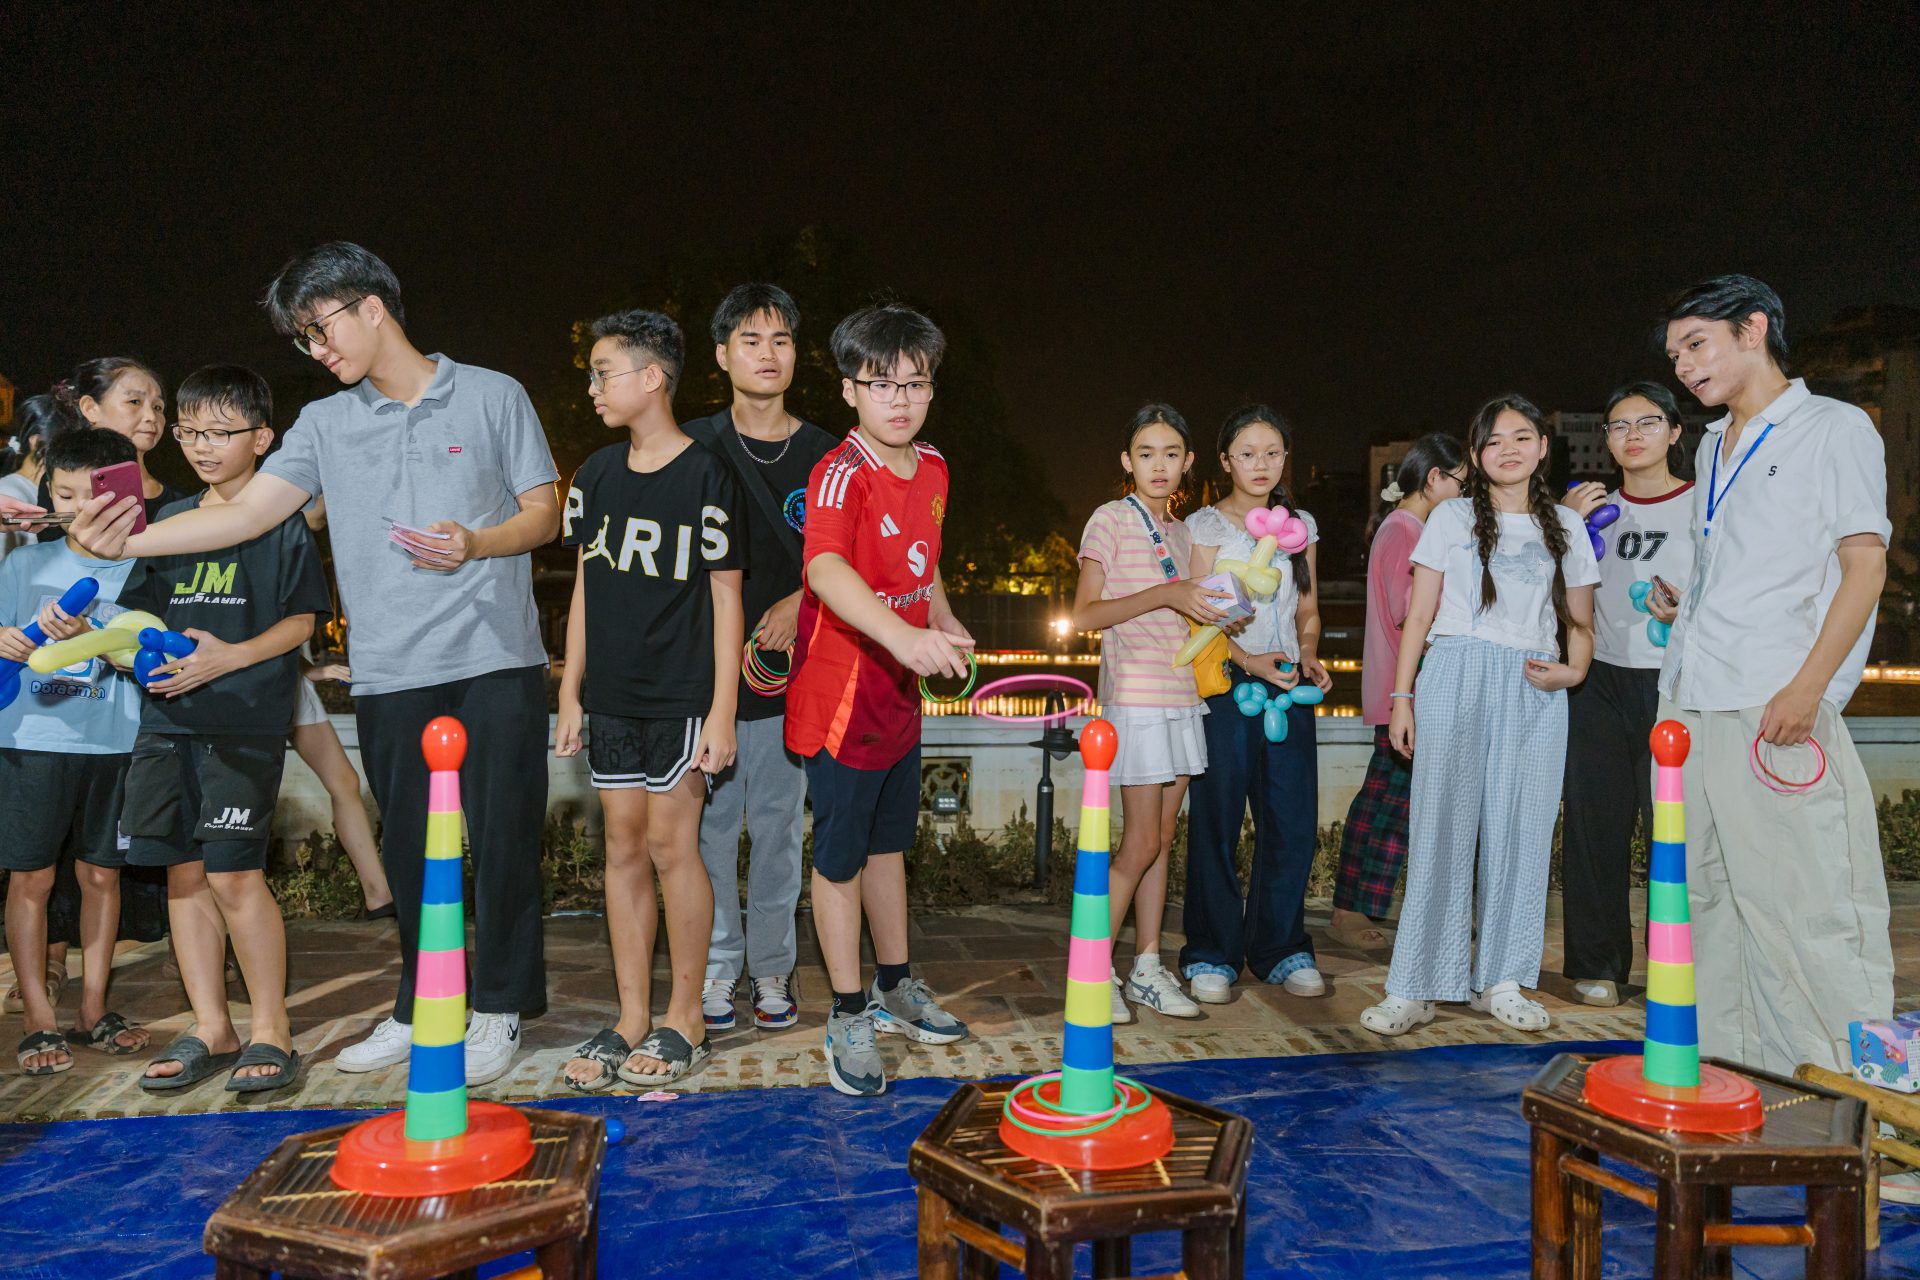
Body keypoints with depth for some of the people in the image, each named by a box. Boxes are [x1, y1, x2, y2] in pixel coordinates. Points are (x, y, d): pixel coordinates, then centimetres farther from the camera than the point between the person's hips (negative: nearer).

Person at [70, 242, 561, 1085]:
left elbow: (545, 513, 4)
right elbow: (249, 512, 3)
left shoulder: (493, 397, 4)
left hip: (494, 662, -3)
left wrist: (476, 544, -15)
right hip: (390, 671, 4)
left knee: (501, 838, 1)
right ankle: (419, 1008, 25)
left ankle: (500, 1008, 16)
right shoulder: (326, 423, 13)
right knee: (407, 848, 10)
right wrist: (128, 541, -10)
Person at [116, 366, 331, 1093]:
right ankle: (210, 1029, 20)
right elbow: (143, 612, 19)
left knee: (234, 874, -8)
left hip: (246, 718, -6)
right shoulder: (169, 521, 15)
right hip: (168, 717, 6)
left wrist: (229, 657, -17)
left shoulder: (281, 521, -1)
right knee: (184, 874, 8)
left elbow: (300, 621, -5)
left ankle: (270, 1030, 6)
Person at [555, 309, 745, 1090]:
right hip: (612, 695, 6)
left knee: (670, 844, -2)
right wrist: (570, 691, 11)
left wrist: (722, 710, -12)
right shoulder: (596, 475, 10)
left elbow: (726, 596, -8)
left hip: (682, 695, -5)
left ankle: (685, 1020, 13)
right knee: (623, 848, 8)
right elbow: (585, 588, 14)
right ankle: (632, 1020, 18)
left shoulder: (704, 476, -7)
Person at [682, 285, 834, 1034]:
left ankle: (771, 967, 20)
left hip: (789, 669, 1)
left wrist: (799, 603, -11)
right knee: (709, 824, 4)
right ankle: (716, 968, 18)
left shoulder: (823, 457, 6)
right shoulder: (692, 448, 5)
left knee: (778, 825, 7)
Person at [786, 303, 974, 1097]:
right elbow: (825, 568, -39)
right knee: (841, 855, 5)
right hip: (841, 693, -8)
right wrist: (904, 636, -54)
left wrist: (946, 623, 5)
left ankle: (896, 989, 40)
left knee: (889, 843, 21)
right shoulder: (842, 473, -20)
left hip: (900, 690, 8)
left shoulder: (933, 470, 6)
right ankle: (849, 1018, 21)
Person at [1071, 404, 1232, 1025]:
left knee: (1163, 839, 9)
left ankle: (1147, 967, 18)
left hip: (1183, 697, 7)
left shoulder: (1182, 532, 15)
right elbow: (1085, 614, -14)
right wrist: (1166, 595, -22)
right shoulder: (1111, 520, -5)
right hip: (1136, 699, -7)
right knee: (1141, 844, -7)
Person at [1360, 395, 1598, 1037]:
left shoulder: (1566, 527, 15)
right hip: (1457, 677, -2)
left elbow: (1580, 623, 18)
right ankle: (1415, 987, -1)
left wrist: (1572, 671, -3)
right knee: (1441, 825, -6)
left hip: (1533, 694, 3)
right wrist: (1400, 697, 0)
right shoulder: (1452, 517, 9)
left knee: (1521, 829, 2)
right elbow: (1418, 615, 6)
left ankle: (1502, 980, 15)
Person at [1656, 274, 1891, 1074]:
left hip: (1775, 711, -7)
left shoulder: (1835, 429, 2)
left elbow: (1864, 565, -6)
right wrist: (1677, 609, 11)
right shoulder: (1713, 448, 22)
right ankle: (1720, 1071, 20)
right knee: (1703, 902, 10)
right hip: (1688, 710, 7)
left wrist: (1807, 687, -16)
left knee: (1803, 904, -9)